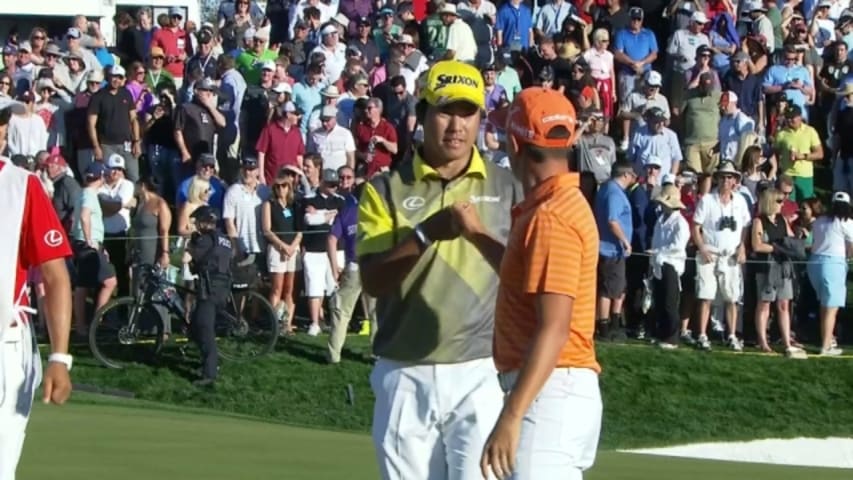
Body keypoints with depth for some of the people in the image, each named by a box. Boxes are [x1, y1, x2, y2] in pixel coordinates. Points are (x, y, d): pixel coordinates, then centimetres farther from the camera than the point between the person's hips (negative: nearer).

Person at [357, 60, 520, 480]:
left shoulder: (506, 188, 5)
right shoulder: (387, 189, 5)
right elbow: (372, 281, -6)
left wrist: (480, 234, -21)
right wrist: (425, 234, -20)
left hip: (480, 374, -1)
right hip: (405, 376, 1)